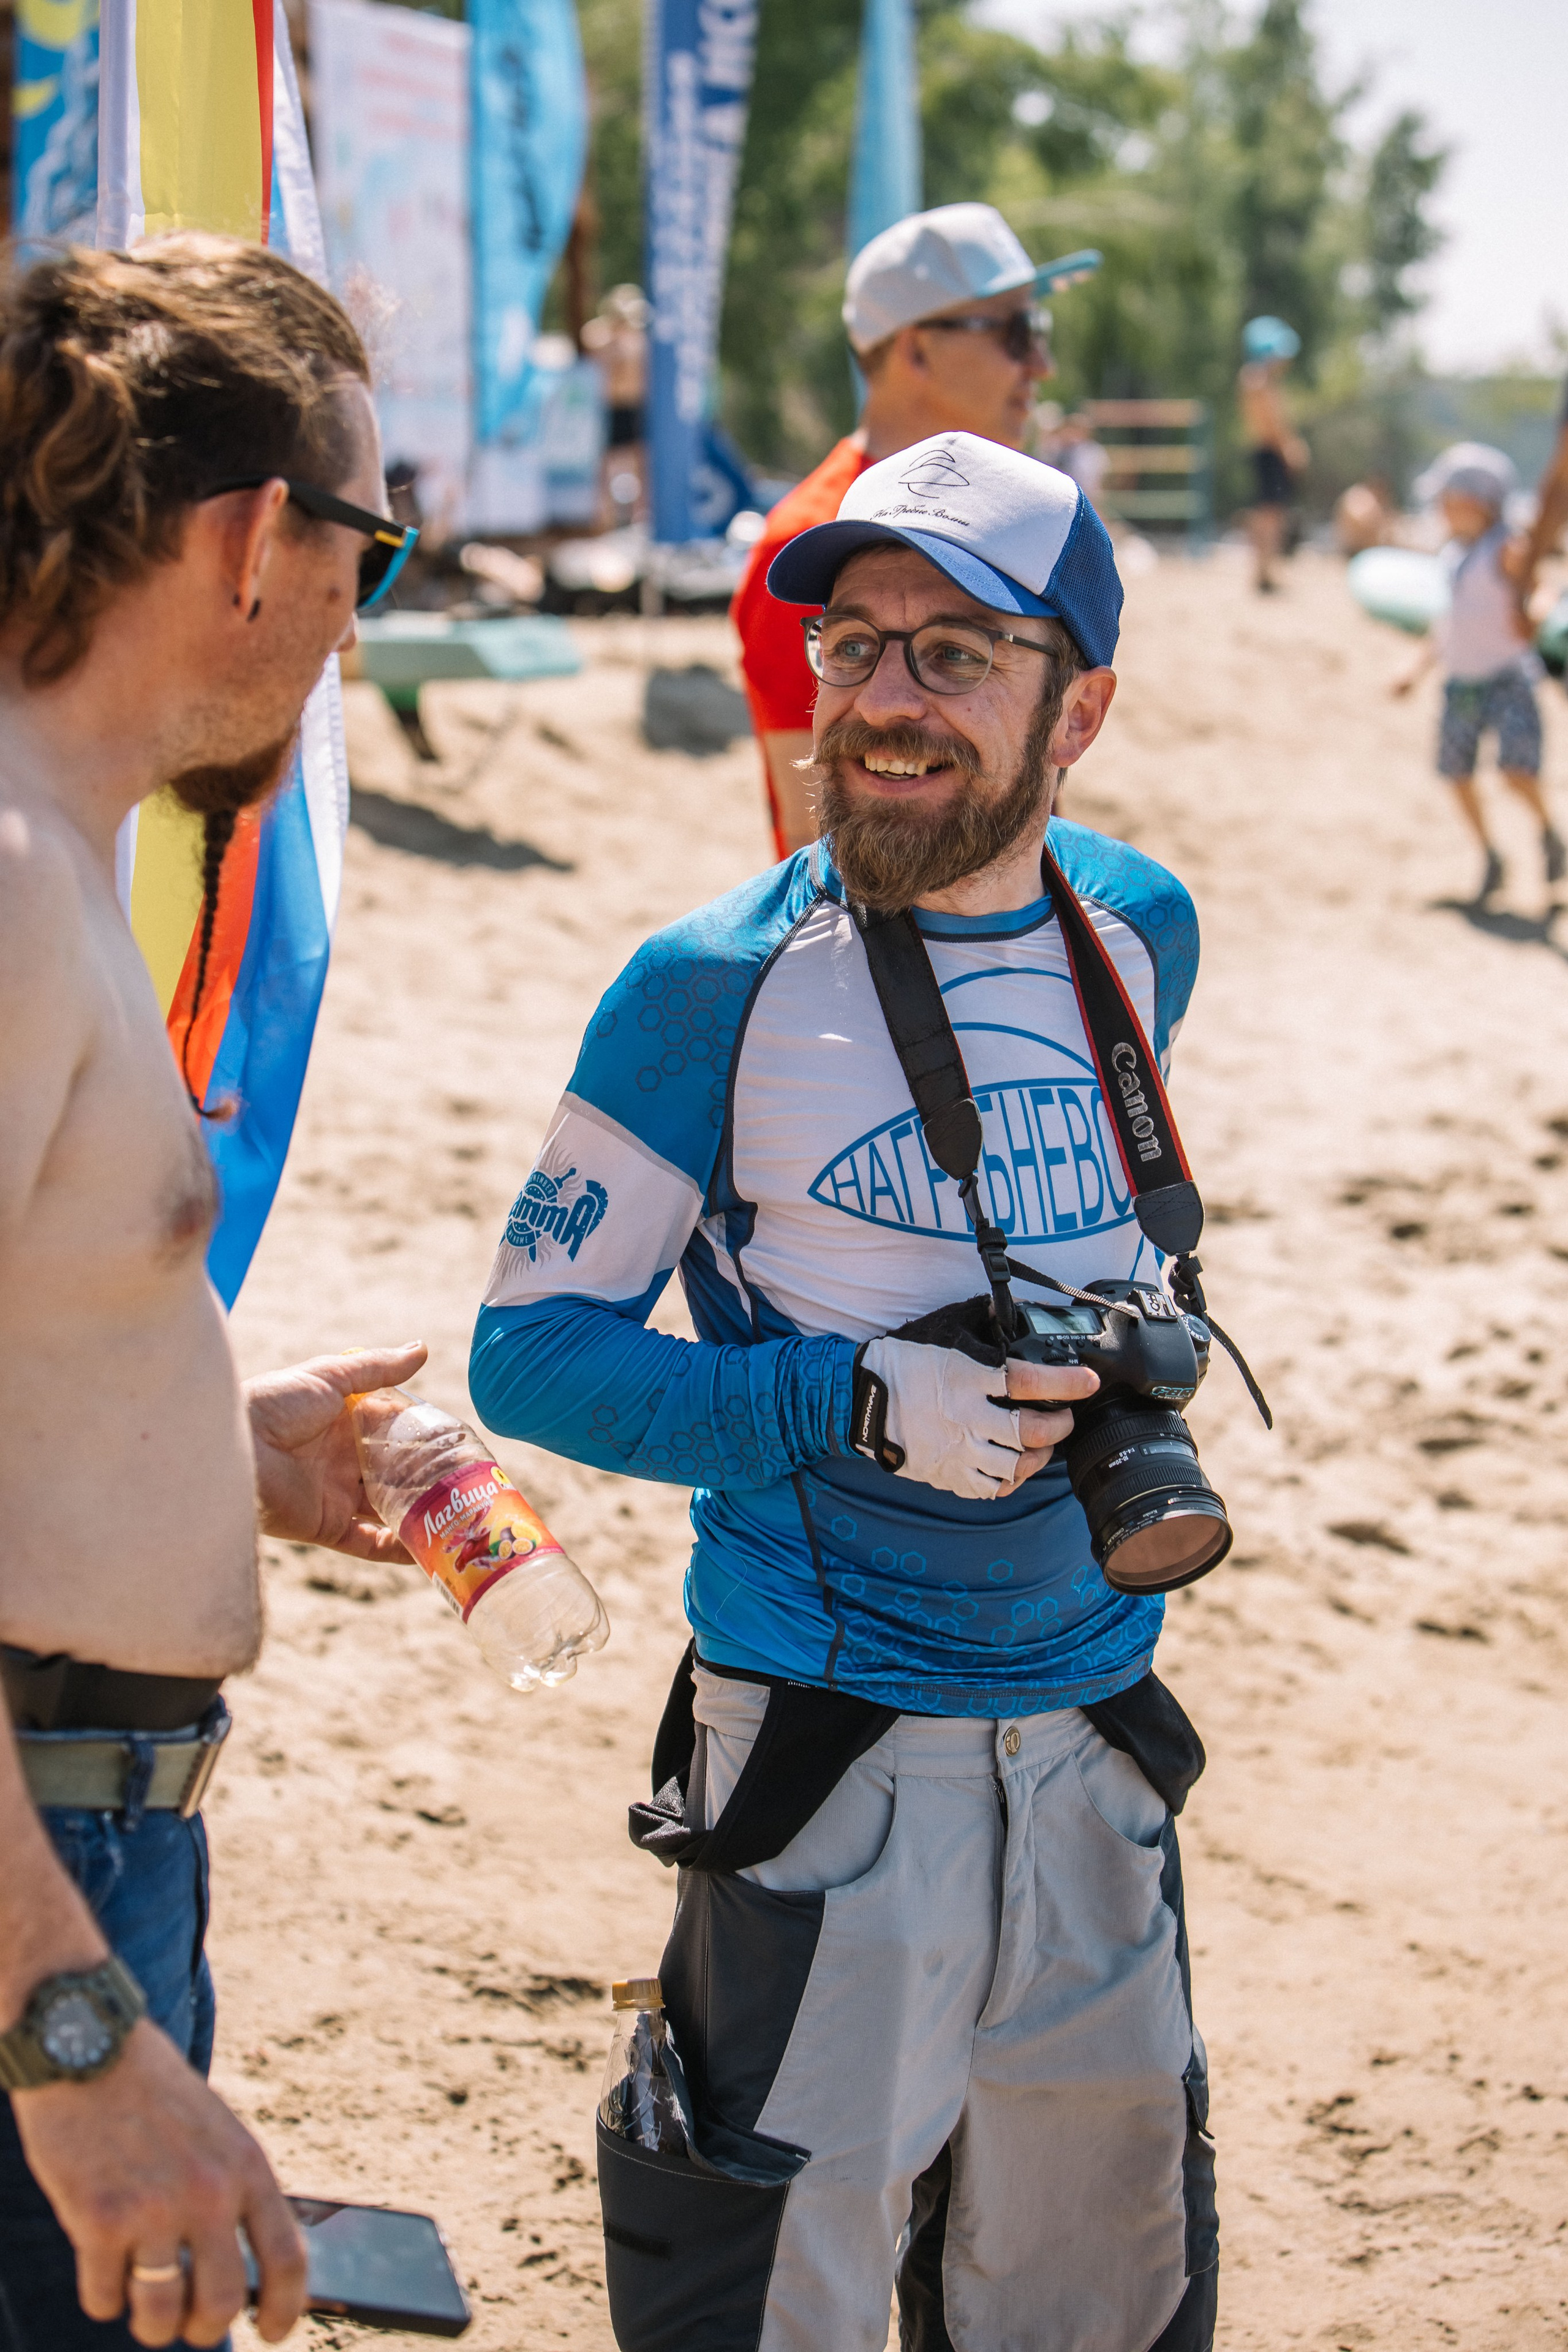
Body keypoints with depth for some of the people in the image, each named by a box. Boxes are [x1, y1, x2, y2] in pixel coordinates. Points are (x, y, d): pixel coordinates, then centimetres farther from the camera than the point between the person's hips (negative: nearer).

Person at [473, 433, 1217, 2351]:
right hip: (834, 1738, -5)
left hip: (1096, 1730, 5)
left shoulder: (1138, 935, 4)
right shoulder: (718, 984, -11)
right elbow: (529, 1347, -9)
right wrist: (861, 1406, -19)